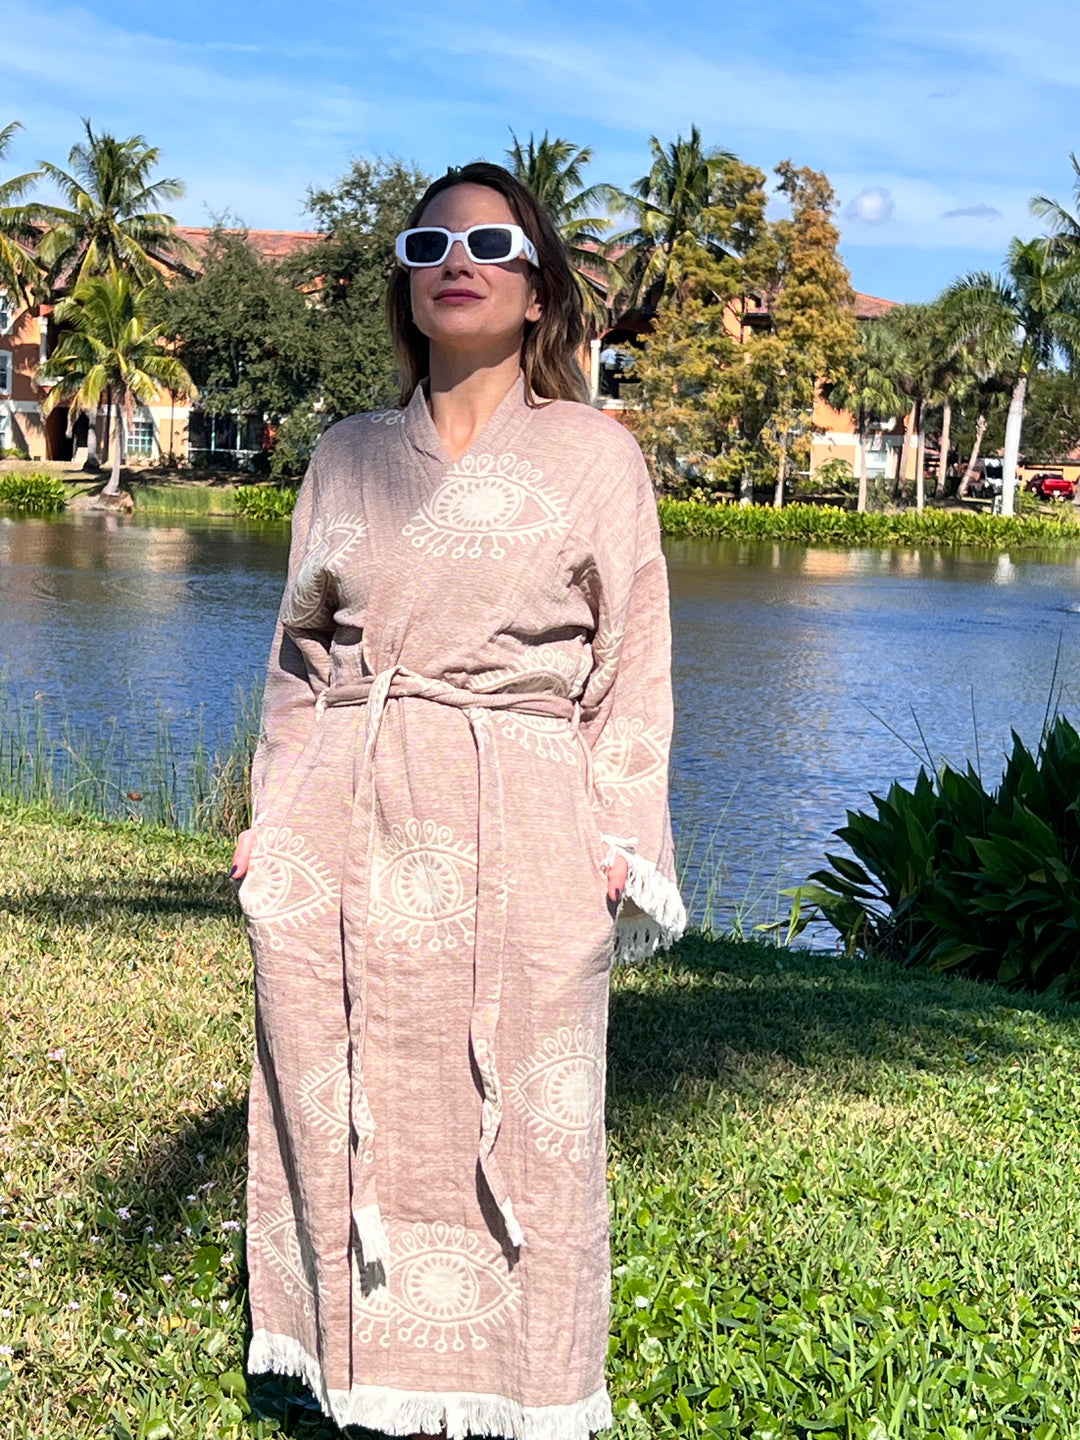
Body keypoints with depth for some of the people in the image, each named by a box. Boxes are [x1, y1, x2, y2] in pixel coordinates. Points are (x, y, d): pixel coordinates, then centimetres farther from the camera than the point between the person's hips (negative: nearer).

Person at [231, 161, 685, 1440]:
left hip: (520, 850, -2)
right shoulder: (347, 457, 12)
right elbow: (299, 662, 16)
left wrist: (630, 850, -2)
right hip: (345, 844, 3)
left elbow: (630, 674, 5)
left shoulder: (596, 455, 5)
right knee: (352, 1120, 7)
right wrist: (272, 821, 8)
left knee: (517, 1133, 3)